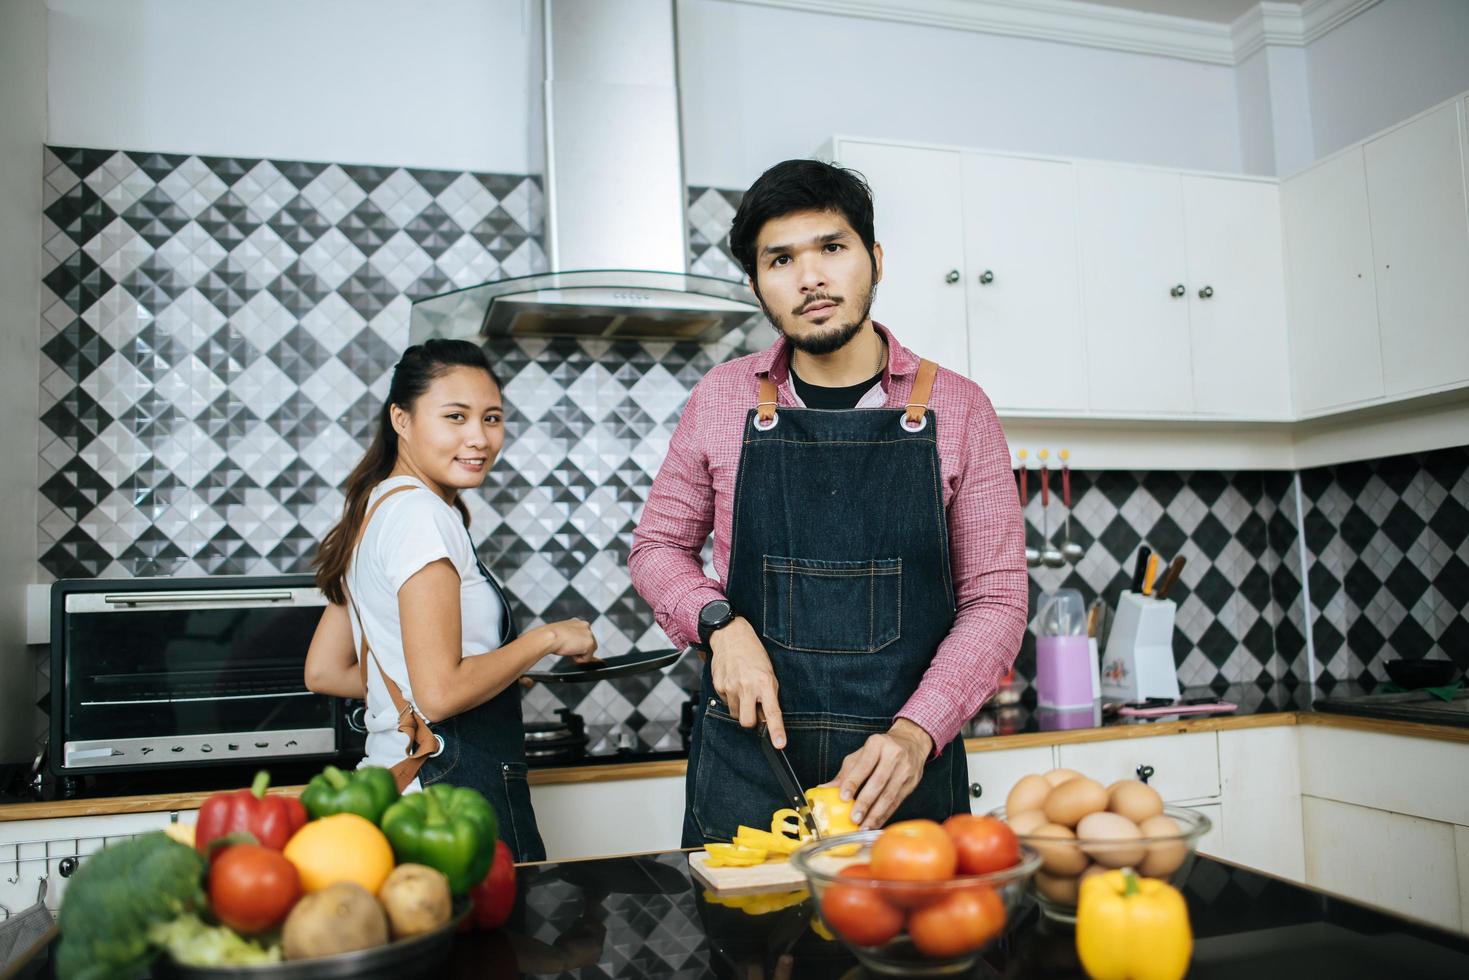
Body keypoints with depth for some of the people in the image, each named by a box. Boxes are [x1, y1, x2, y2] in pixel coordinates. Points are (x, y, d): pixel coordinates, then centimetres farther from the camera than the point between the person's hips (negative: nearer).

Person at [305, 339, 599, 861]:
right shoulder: (422, 514, -16)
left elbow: (324, 672, 15)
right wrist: (548, 637, -11)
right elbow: (441, 692, -22)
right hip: (458, 792, -10)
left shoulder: (377, 507, 12)